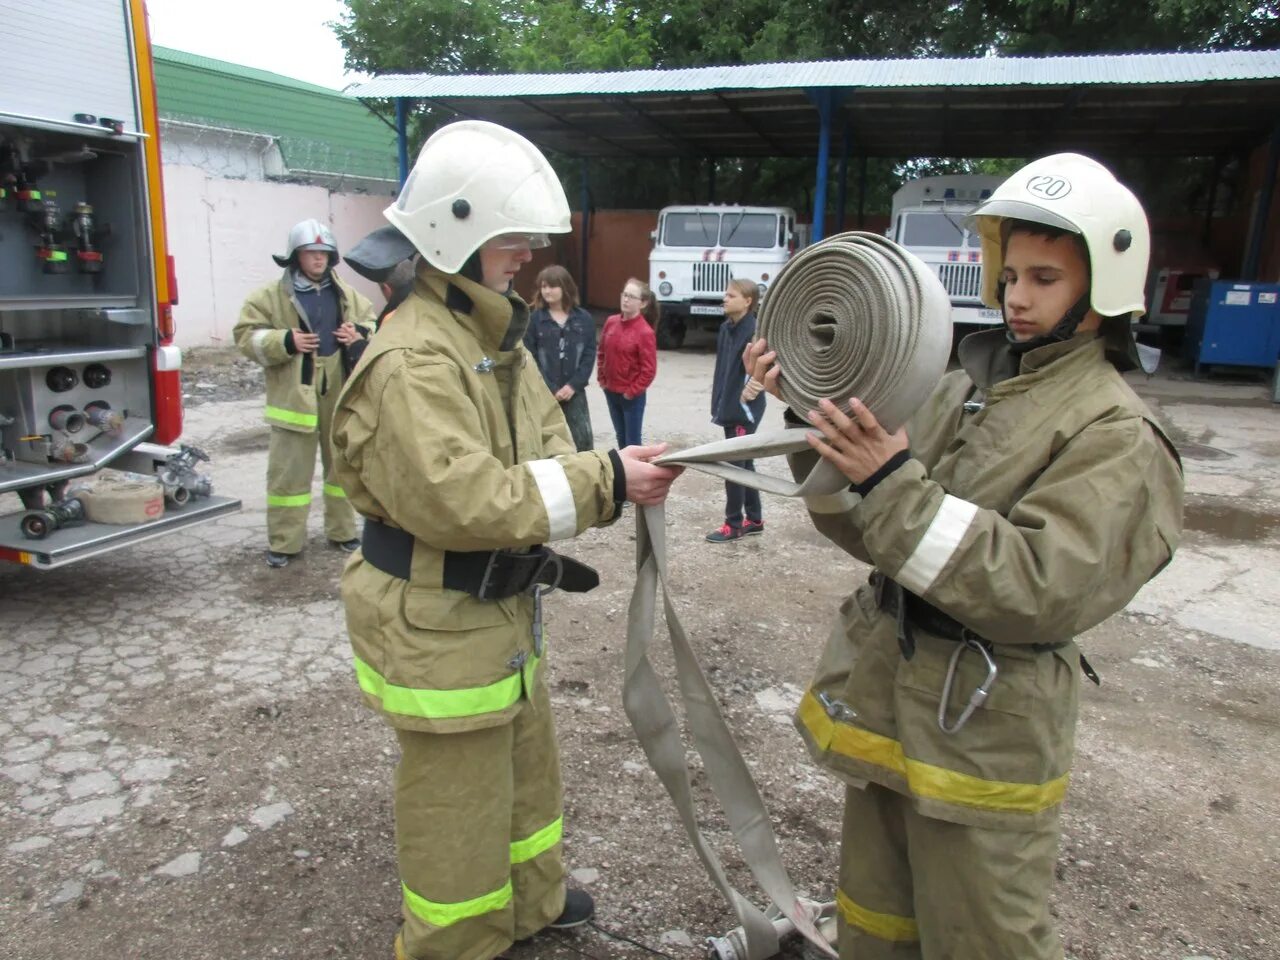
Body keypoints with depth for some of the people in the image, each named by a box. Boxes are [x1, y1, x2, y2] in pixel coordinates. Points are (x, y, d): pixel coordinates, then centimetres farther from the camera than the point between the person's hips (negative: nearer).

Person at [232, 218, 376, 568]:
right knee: (289, 471, 1)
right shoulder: (270, 296, -2)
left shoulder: (348, 296, 9)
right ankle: (284, 542, 13)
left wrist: (361, 337, -5)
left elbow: (373, 326, 18)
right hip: (294, 395, -3)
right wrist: (285, 342, -18)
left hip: (340, 395, 4)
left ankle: (342, 531, 29)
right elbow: (247, 335, -3)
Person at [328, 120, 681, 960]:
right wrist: (603, 484, -29)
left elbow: (543, 450, 7)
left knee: (527, 760, 27)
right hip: (436, 618, -10)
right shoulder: (413, 359, -24)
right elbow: (458, 497, -32)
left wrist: (613, 476, -14)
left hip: (501, 601, 10)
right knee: (458, 798, 8)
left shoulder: (495, 337, 8)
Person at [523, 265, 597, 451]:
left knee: (584, 439, 2)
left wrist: (573, 385, -11)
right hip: (544, 393, -1)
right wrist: (550, 389, -12)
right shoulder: (534, 319, -3)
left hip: (575, 392, 1)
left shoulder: (584, 319, 2)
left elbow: (589, 355, -1)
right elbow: (530, 359, -5)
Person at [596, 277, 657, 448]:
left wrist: (632, 391, -14)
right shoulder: (611, 322, 1)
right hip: (611, 392, 6)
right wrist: (602, 379, 7)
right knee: (621, 436, 20)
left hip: (632, 396, -6)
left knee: (632, 441, 2)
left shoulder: (645, 332, -17)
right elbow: (602, 352, 13)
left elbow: (649, 369, -17)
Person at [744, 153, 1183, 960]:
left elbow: (1038, 590, -24)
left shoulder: (1116, 434, -11)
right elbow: (869, 530, 5)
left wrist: (894, 483, -28)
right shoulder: (964, 388, 6)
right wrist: (817, 422, -8)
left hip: (983, 732, -6)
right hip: (886, 695, 6)